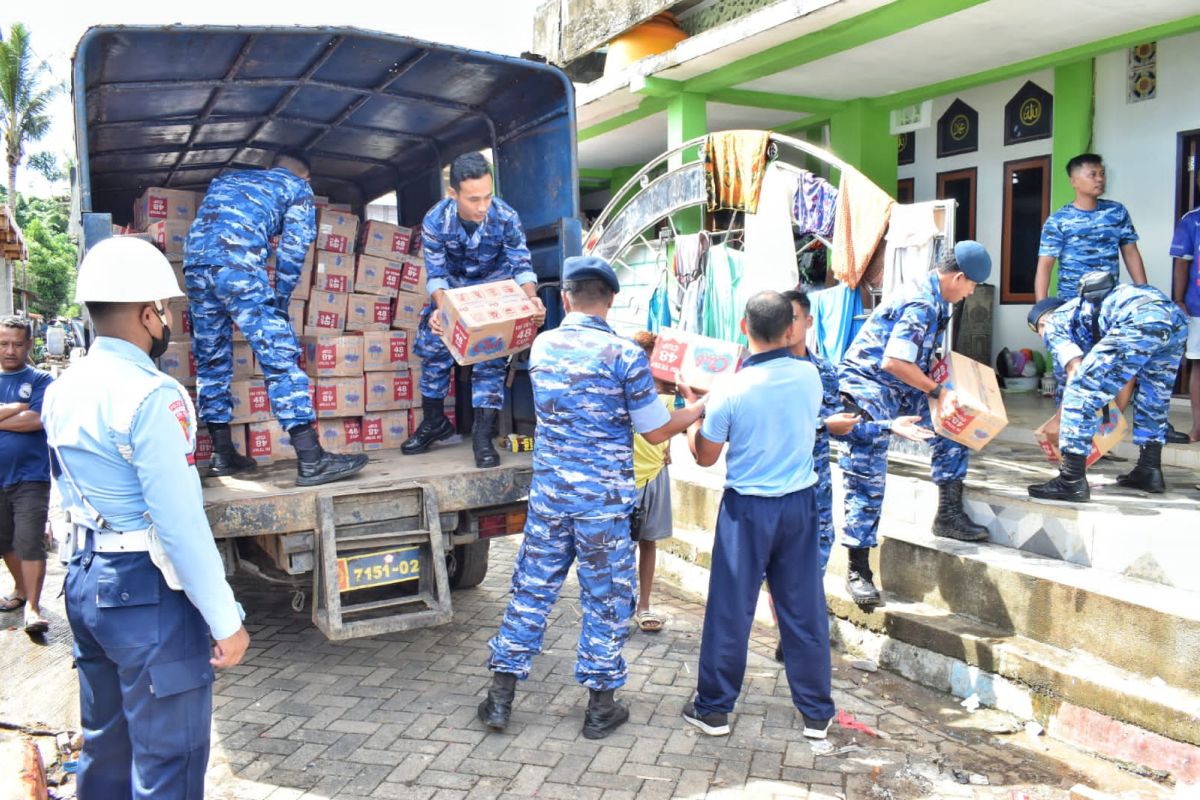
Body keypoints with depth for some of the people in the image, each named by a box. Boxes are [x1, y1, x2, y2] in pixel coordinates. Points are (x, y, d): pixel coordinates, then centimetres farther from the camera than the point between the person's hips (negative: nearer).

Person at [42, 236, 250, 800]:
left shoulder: (61, 391, 6)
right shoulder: (151, 397, -21)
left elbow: (67, 499, 14)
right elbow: (181, 525, -24)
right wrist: (225, 620, -18)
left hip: (84, 582, 9)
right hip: (146, 592, -9)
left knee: (105, 748, 22)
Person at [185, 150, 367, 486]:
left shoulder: (225, 179, 36)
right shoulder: (298, 187, 20)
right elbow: (293, 251, 10)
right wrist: (280, 304, 17)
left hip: (194, 263, 6)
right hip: (237, 265, -6)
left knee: (211, 360, 17)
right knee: (280, 356, -9)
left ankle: (222, 454, 24)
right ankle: (311, 460, -14)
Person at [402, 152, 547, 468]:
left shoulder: (506, 217, -29)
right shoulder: (435, 221, -28)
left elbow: (521, 266, -21)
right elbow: (436, 274, -22)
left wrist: (532, 299, -42)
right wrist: (440, 309, -43)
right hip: (454, 288, 2)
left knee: (492, 356, -12)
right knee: (432, 345, -1)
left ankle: (483, 434, -6)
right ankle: (434, 422, 19)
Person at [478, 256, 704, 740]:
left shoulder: (541, 347, 2)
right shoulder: (625, 356, -13)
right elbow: (656, 432, -7)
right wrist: (694, 411, 11)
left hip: (548, 493, 4)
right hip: (603, 498, -4)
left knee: (532, 589, 13)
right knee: (606, 599, 9)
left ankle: (500, 698, 20)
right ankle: (600, 706, 21)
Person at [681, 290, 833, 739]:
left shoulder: (730, 391, -17)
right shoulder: (810, 377, -7)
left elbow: (705, 457, -6)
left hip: (748, 508, -3)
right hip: (800, 504, 3)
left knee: (731, 610, 8)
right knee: (804, 609, 12)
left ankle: (713, 709, 21)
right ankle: (817, 713, 24)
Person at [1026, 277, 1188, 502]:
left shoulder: (1053, 324, 19)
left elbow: (1075, 369, 5)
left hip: (1140, 321, -8)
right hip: (1175, 316, 9)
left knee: (1080, 392, -2)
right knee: (1154, 399, 28)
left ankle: (1072, 481, -2)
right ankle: (1149, 472, 35)